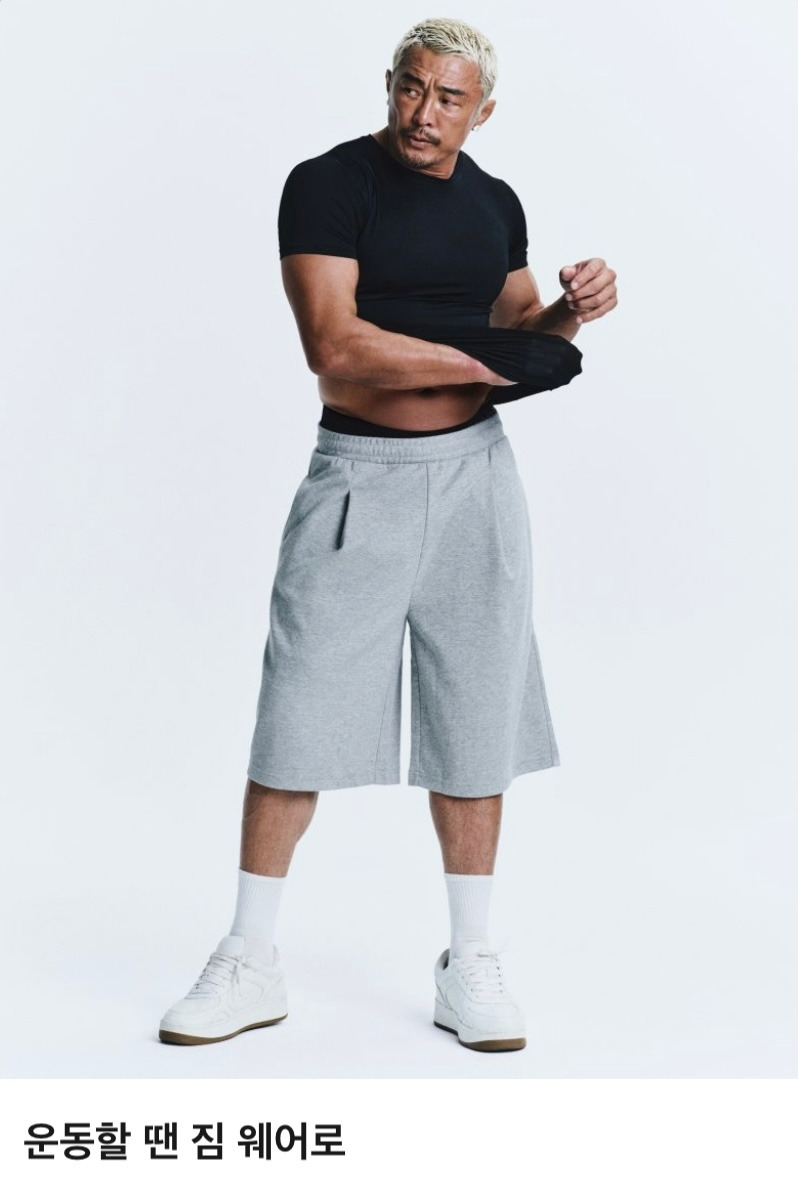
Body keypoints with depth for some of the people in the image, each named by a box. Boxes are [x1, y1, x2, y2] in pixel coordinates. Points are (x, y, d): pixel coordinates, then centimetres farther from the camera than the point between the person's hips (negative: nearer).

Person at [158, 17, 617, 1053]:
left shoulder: (496, 203, 11)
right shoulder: (328, 184, -7)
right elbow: (336, 349, -19)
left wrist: (569, 314, -1)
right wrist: (485, 360, -14)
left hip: (473, 472, 4)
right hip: (358, 474, -4)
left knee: (475, 720, 7)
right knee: (295, 720, 0)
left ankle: (469, 966, 20)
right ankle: (250, 963, 15)